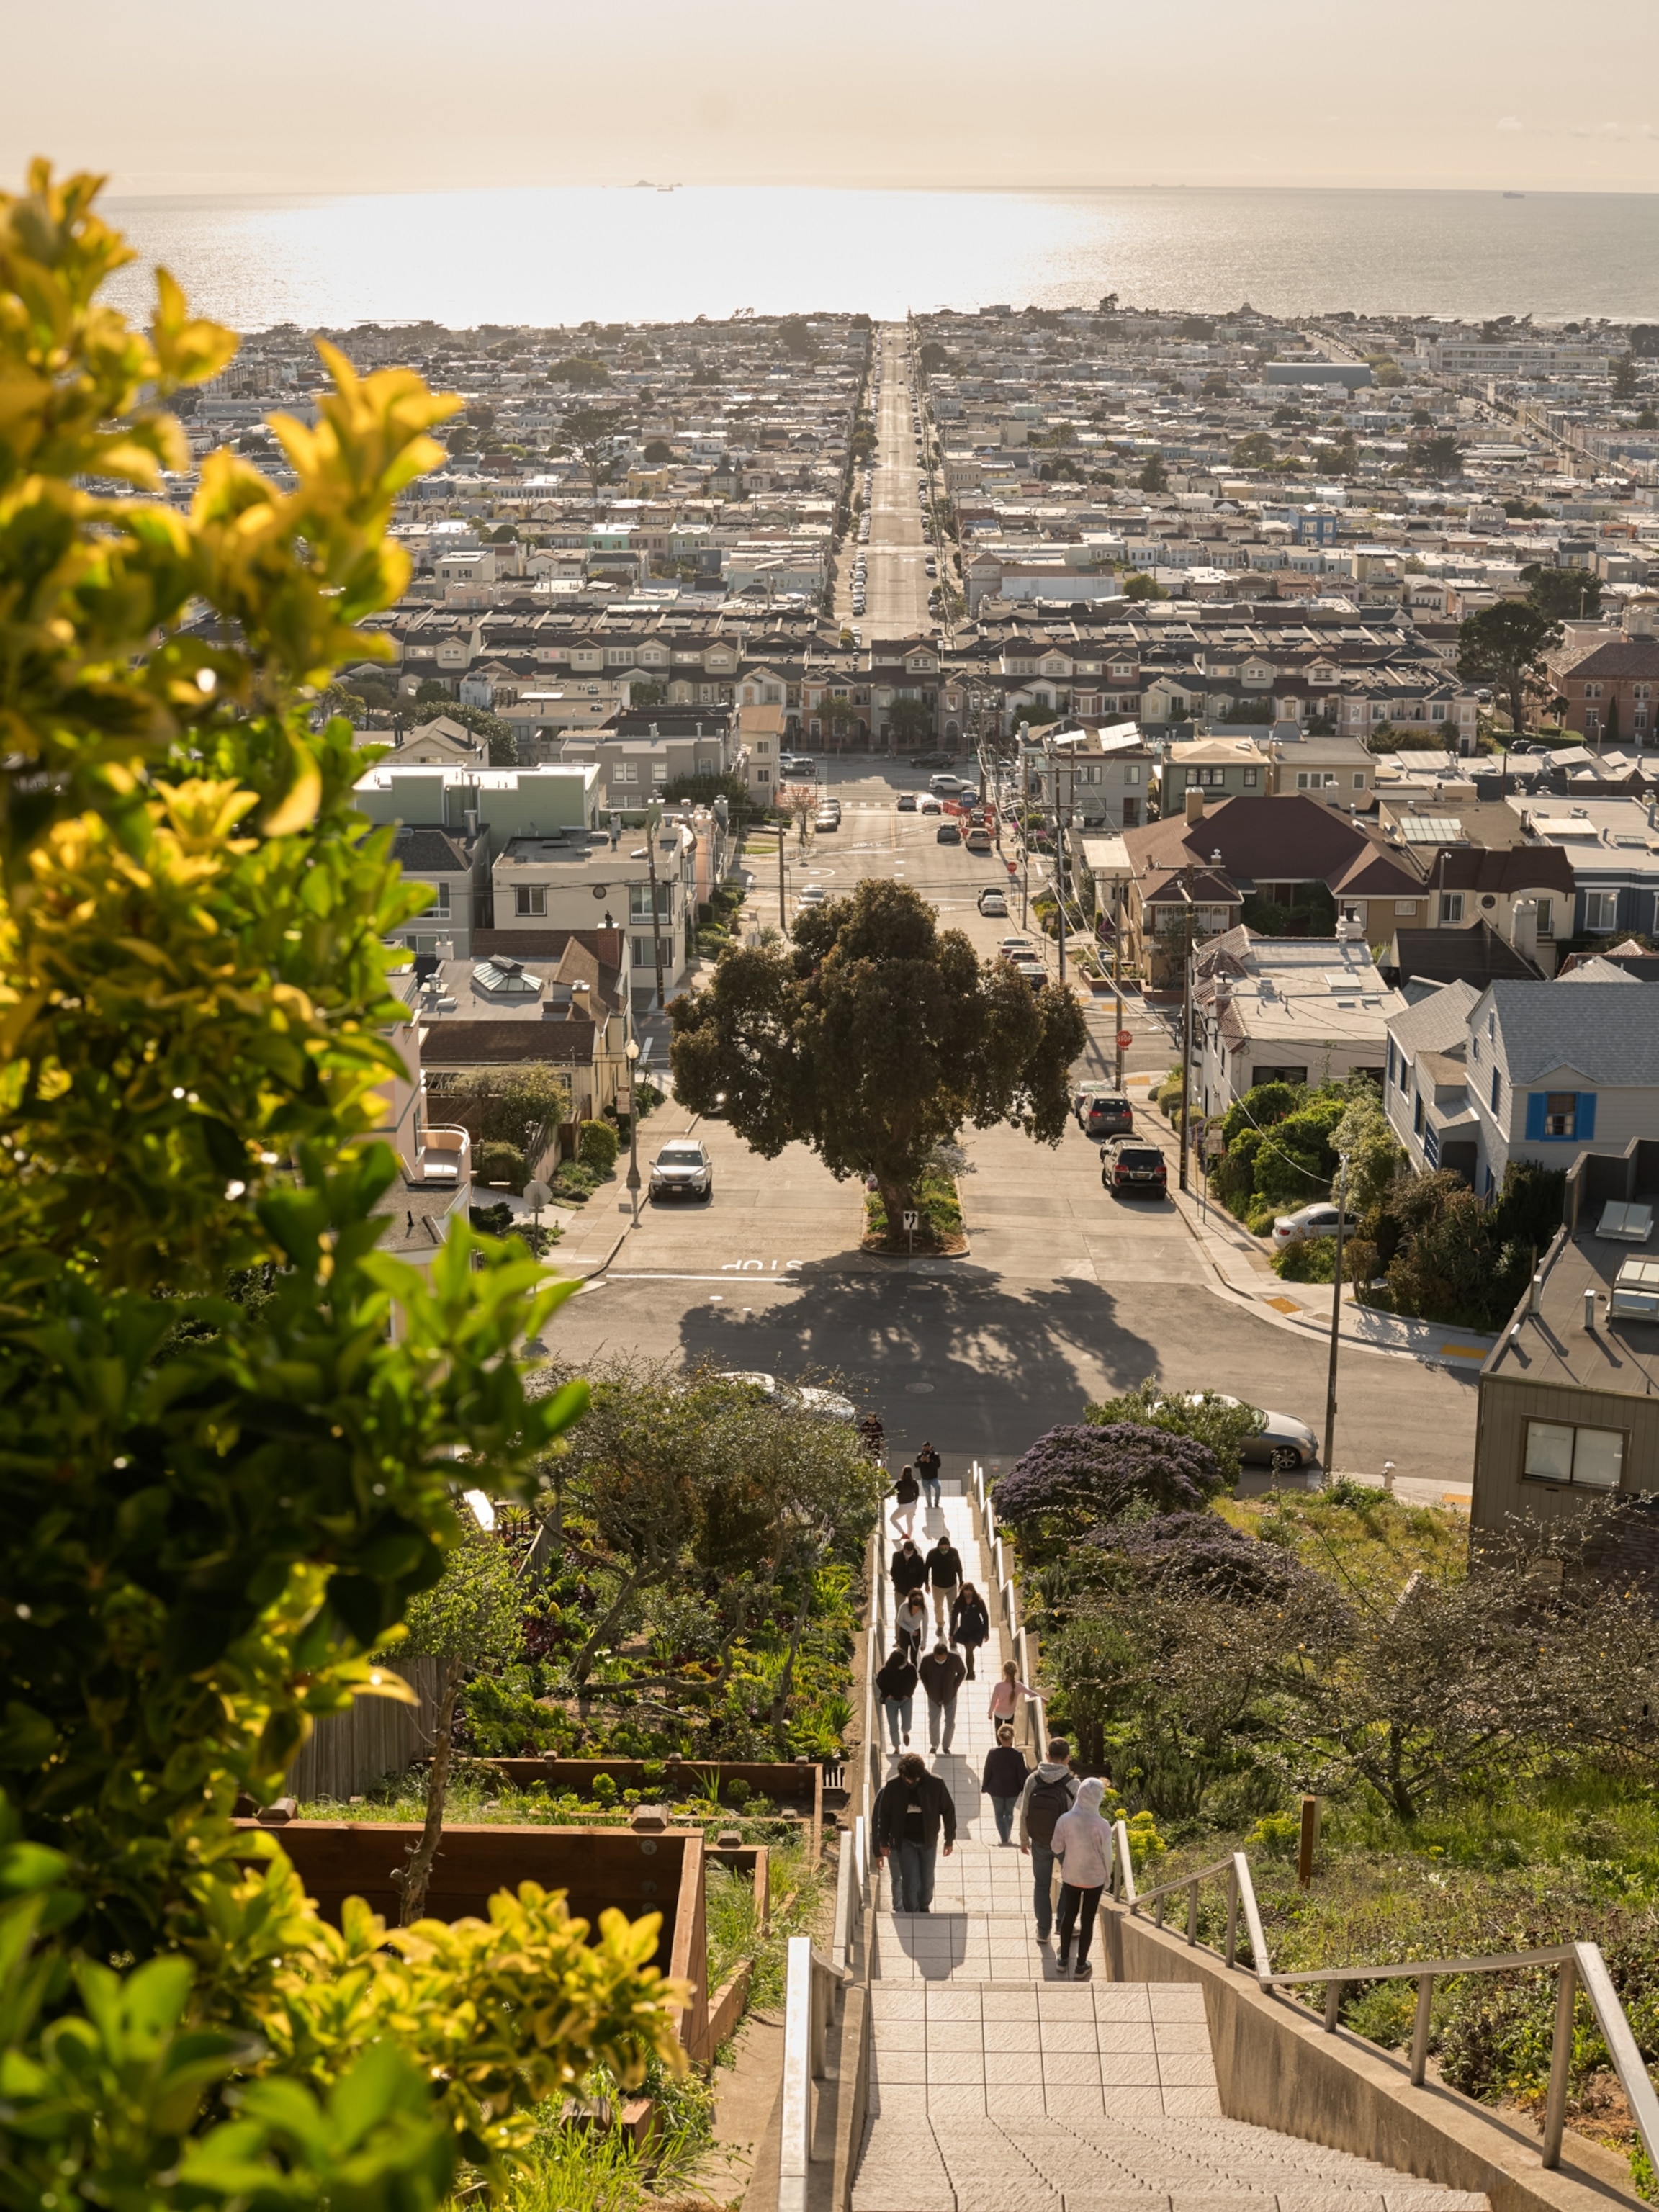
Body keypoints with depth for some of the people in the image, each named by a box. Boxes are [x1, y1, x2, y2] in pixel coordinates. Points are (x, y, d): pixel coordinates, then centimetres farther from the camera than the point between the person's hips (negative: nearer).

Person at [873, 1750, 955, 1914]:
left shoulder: (936, 1784, -16)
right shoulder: (893, 1786, -14)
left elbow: (949, 1811, -4)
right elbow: (884, 1815, -1)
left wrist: (950, 1839, 0)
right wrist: (883, 1842, 3)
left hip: (928, 1840, 1)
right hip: (904, 1841, -1)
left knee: (927, 1880, 14)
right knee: (910, 1881, -6)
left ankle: (924, 1908, 39)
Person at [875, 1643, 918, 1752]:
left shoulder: (911, 1669, -20)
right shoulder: (886, 1671, -24)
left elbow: (913, 1682, 1)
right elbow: (879, 1682, -4)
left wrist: (909, 1694, -6)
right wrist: (887, 1694, -10)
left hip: (905, 1700, 1)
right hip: (891, 1701, -1)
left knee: (906, 1725, -1)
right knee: (893, 1727, 5)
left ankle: (906, 1733, 37)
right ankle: (896, 1749, 24)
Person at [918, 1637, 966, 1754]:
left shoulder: (955, 1659, -26)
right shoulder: (927, 1660, -26)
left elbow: (962, 1672, -5)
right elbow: (922, 1673, -4)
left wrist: (955, 1687, -8)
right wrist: (928, 1688, -6)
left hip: (950, 1696, 0)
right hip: (934, 1696, 0)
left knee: (950, 1723, 6)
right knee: (933, 1723, 12)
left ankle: (946, 1746, 29)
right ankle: (934, 1746, 37)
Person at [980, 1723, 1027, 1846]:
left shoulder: (993, 1753, -15)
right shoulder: (1017, 1755, -17)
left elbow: (987, 1772, -6)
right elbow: (1022, 1775, -10)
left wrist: (984, 1788, 7)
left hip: (996, 1790, 0)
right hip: (1012, 1790, 0)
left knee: (999, 1814, 15)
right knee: (1009, 1813, 22)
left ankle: (1003, 1839, 12)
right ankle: (1008, 1837, 25)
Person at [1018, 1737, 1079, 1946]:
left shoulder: (1033, 1780, -13)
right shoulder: (1072, 1783, -20)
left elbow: (1024, 1814, -5)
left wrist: (1024, 1840, 10)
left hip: (1040, 1842, 2)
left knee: (1041, 1885, 17)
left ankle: (1043, 1931, 23)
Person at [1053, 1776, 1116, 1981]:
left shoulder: (1064, 1820, -18)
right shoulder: (1102, 1826, -24)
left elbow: (1057, 1849, -4)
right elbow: (1107, 1856, -13)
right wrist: (1107, 1877, 6)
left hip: (1070, 1877, 2)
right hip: (1094, 1879, -2)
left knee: (1068, 1916, 21)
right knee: (1087, 1920, 14)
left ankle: (1064, 1959, 35)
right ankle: (1081, 1966, 25)